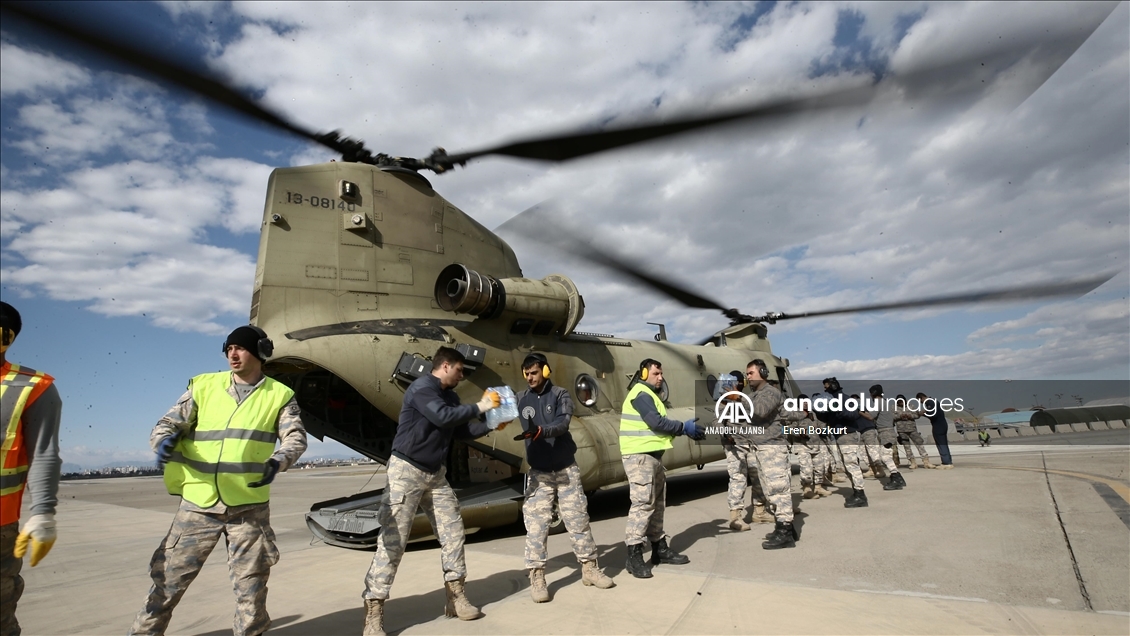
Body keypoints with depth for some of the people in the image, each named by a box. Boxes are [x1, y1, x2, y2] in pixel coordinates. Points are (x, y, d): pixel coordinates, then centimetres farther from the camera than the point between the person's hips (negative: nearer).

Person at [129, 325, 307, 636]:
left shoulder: (279, 395, 1)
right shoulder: (204, 386, 5)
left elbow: (296, 437, -7)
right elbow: (168, 423, 4)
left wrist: (278, 461, -27)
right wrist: (165, 440, -19)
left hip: (249, 507, -1)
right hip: (197, 504, 1)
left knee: (251, 584, 10)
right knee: (169, 576, 10)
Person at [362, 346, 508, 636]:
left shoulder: (450, 396, 11)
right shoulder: (421, 387, -16)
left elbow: (461, 431, 14)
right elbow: (443, 417, -29)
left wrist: (490, 425, 4)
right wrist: (479, 407, -20)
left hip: (435, 474, 9)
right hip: (407, 470, -9)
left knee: (452, 531, 8)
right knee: (393, 540, -6)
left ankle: (456, 597, 20)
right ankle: (374, 613, 4)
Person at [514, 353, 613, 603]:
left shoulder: (560, 395, -4)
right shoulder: (521, 399, 4)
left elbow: (562, 424, -20)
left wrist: (538, 432, -38)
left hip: (566, 469, -1)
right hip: (538, 472, 1)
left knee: (578, 519, 8)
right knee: (536, 525, -3)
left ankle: (589, 568, 22)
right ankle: (537, 577, 8)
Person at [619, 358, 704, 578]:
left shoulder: (649, 395, 21)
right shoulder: (641, 394, -13)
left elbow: (661, 422, 16)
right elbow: (657, 422, -21)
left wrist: (686, 428, 5)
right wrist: (684, 427, -10)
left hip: (652, 455, 11)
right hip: (640, 457, -11)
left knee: (657, 504, 15)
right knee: (643, 504, -11)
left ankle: (660, 548, 25)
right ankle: (634, 556, -7)